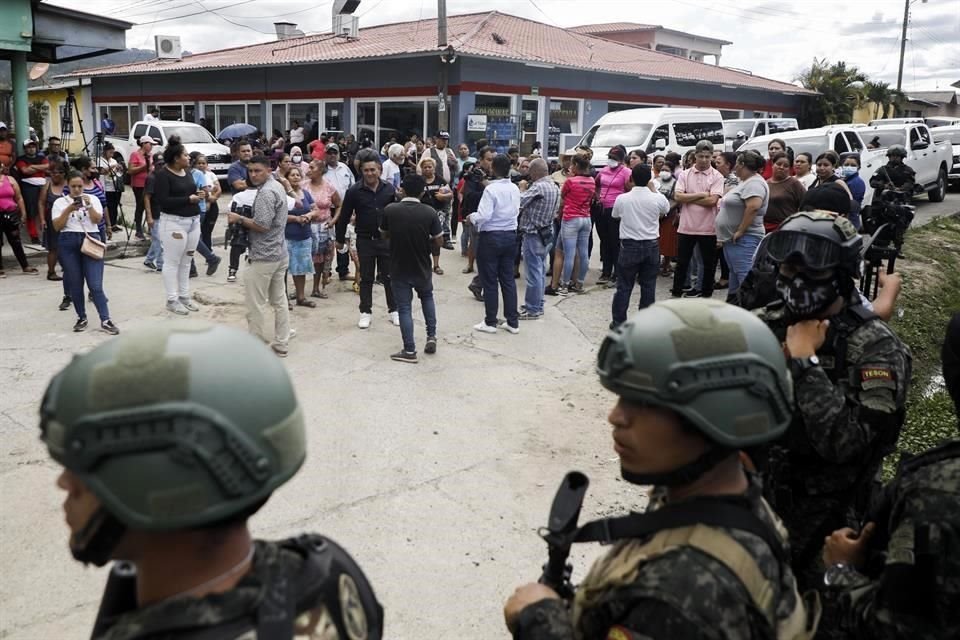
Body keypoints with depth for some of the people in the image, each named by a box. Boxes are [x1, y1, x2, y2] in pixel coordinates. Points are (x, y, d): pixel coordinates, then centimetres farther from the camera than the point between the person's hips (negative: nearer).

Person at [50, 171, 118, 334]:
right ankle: (81, 318, 18)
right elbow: (57, 226, -3)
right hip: (68, 244, 1)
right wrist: (68, 210, -14)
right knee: (74, 285, 6)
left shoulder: (92, 199, 8)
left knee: (95, 285, -8)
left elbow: (97, 220, -5)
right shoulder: (60, 202, 6)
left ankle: (105, 320, -8)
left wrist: (89, 205, -19)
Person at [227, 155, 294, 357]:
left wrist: (239, 219, -10)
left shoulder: (265, 192, -17)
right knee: (279, 300, 12)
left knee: (256, 304, -2)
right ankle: (281, 345, 18)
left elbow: (262, 226, -23)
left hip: (264, 256, -10)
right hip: (280, 253, 10)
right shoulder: (277, 186, 15)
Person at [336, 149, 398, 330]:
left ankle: (393, 310, 22)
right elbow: (344, 217, 0)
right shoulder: (354, 191, -7)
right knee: (366, 278, 8)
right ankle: (366, 312, 18)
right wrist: (340, 239, 4)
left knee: (389, 277, 9)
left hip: (386, 239, 1)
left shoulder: (389, 189, -1)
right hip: (364, 240, -1)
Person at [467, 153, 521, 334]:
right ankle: (512, 322, 15)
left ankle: (490, 322, 12)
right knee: (508, 279, 11)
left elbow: (483, 216, -20)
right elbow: (516, 212, 11)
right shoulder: (515, 189, 3)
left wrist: (472, 217, -2)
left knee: (489, 280, 4)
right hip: (510, 236, 6)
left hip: (490, 237, -6)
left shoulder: (491, 189, -17)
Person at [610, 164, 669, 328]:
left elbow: (615, 216, 11)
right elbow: (666, 210, 17)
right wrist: (653, 189, 19)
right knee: (648, 286, 8)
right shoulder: (658, 199, -7)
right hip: (652, 246, 1)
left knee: (624, 286, 6)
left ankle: (619, 321, 10)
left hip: (629, 246, -1)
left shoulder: (622, 199, -9)